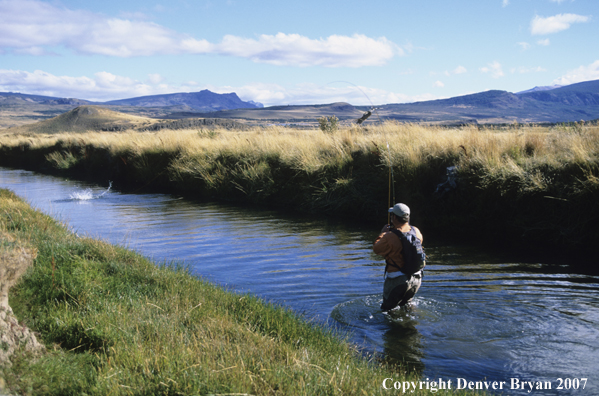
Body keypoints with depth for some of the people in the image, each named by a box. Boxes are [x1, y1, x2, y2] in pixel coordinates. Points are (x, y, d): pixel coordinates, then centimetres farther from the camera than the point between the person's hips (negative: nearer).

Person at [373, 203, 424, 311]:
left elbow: (376, 249, -8)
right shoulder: (416, 231, -4)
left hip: (397, 280, -6)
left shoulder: (390, 236, -23)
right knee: (405, 305, 28)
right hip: (416, 278, 6)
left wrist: (383, 233, 7)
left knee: (387, 309, 8)